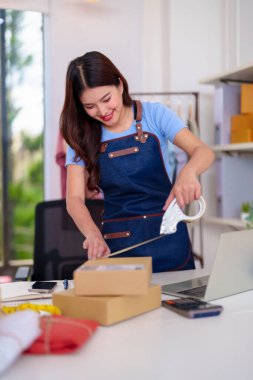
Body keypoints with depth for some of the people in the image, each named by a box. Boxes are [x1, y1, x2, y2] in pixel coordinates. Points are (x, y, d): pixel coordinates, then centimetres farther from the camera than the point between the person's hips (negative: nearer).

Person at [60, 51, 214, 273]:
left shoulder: (154, 114, -2)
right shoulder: (81, 138, 1)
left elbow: (203, 151, -11)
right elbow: (74, 199, -7)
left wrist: (188, 173, -35)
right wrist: (93, 234, -28)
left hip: (167, 238, 0)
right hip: (117, 245, 1)